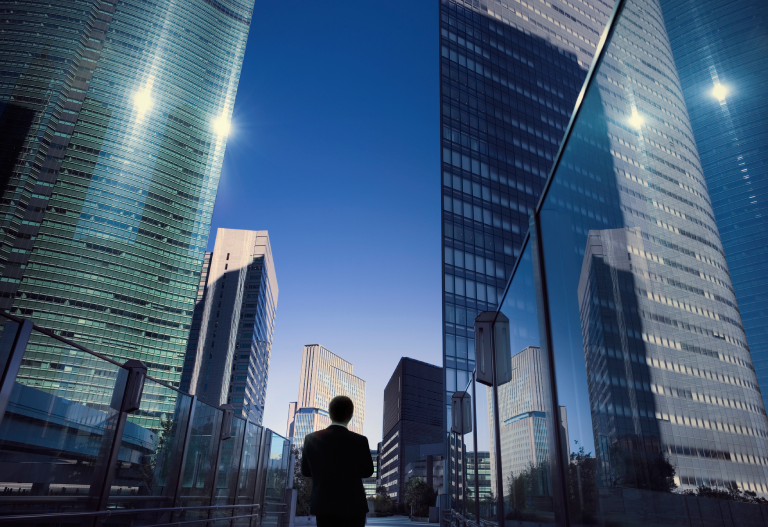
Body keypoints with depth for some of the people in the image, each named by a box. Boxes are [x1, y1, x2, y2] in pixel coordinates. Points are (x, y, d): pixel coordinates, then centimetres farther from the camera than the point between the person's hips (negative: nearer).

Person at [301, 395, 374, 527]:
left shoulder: (311, 439, -4)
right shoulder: (359, 441, -12)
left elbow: (306, 471, 8)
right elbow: (367, 472, 1)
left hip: (323, 505, 3)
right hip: (352, 506, -3)